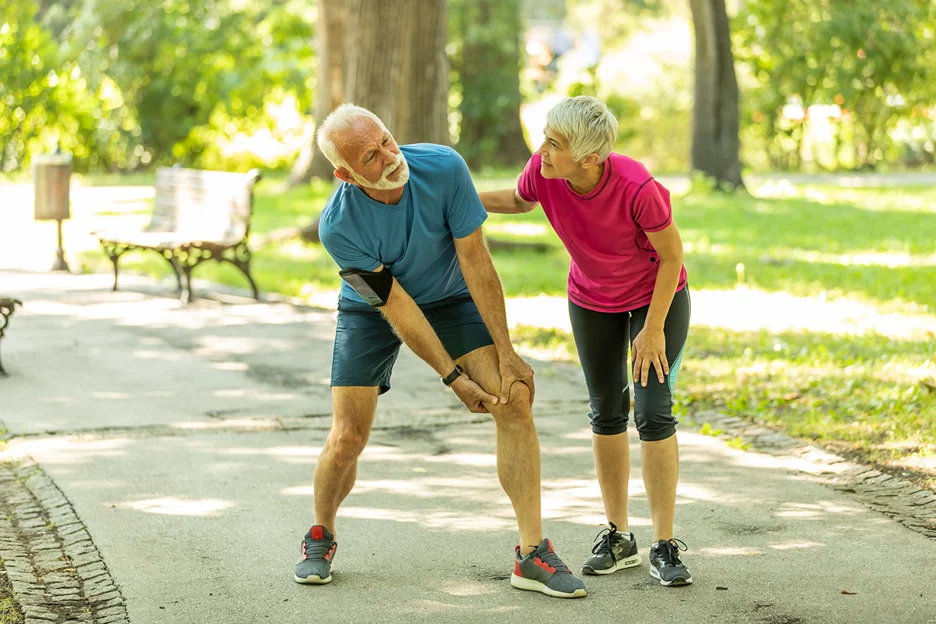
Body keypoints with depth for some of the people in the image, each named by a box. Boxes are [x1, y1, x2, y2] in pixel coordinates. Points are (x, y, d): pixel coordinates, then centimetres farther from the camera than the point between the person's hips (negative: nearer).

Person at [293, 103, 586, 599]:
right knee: (347, 438, -9)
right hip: (371, 312, -2)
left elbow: (475, 261, -21)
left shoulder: (444, 168, -28)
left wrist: (505, 353, -20)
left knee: (515, 400, -15)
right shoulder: (338, 226, -31)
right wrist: (455, 378, -22)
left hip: (449, 299, 2)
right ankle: (321, 537, 23)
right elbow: (397, 308, -24)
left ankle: (532, 555, -10)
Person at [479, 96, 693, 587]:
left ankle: (664, 546, -3)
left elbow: (671, 256, -21)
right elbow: (520, 200, 1)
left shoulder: (638, 187, -36)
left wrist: (654, 329, -17)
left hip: (656, 296, -4)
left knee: (653, 412, -11)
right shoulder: (542, 169, -25)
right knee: (606, 414, 8)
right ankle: (618, 536, 21)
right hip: (591, 301, 4)